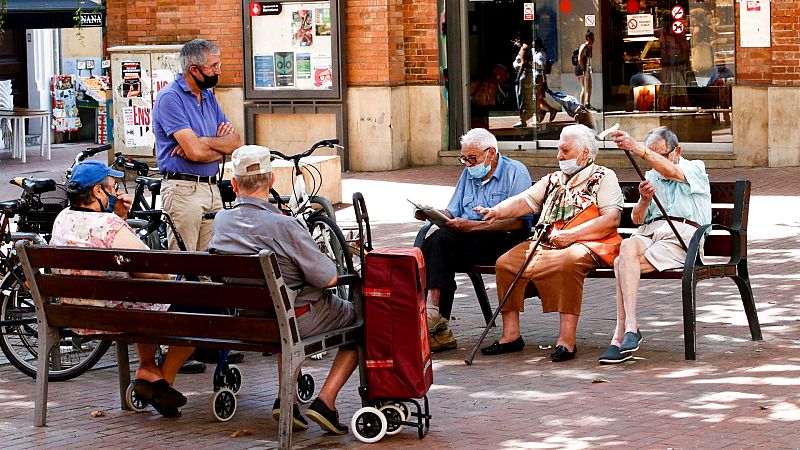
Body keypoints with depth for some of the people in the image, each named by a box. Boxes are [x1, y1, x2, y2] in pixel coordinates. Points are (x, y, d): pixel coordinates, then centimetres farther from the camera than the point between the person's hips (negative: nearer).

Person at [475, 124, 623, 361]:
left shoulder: (603, 177, 6)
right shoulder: (552, 180, 25)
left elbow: (612, 219, -8)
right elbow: (524, 201, 15)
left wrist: (572, 235, -16)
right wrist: (497, 212, -7)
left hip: (585, 245, -6)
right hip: (546, 243, 6)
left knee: (567, 262, -39)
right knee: (506, 262, -16)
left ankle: (567, 339, -38)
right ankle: (511, 334, -15)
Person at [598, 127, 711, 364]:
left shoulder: (695, 169, 9)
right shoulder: (651, 176, 28)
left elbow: (671, 171, -17)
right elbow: (636, 219, 21)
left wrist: (636, 148, -29)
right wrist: (644, 200, -3)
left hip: (681, 233, -5)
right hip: (649, 232, 5)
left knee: (623, 264, -28)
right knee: (627, 248, -32)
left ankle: (621, 334, -30)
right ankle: (629, 328, -39)